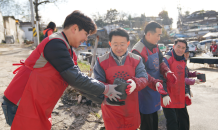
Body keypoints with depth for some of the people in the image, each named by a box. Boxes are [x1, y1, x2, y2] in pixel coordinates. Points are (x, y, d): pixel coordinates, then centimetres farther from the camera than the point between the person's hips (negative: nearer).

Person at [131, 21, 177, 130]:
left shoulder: (155, 46, 5)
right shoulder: (138, 50, -23)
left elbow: (160, 62, 9)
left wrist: (167, 72, -11)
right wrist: (155, 82, -39)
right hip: (145, 91, -8)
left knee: (154, 118, 24)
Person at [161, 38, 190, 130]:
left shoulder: (183, 61, 12)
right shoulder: (167, 59, -13)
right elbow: (162, 78, -18)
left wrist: (186, 92, 16)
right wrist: (165, 95, -25)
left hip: (180, 97, 8)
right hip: (169, 98, -8)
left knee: (184, 120, 18)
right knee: (172, 122, -2)